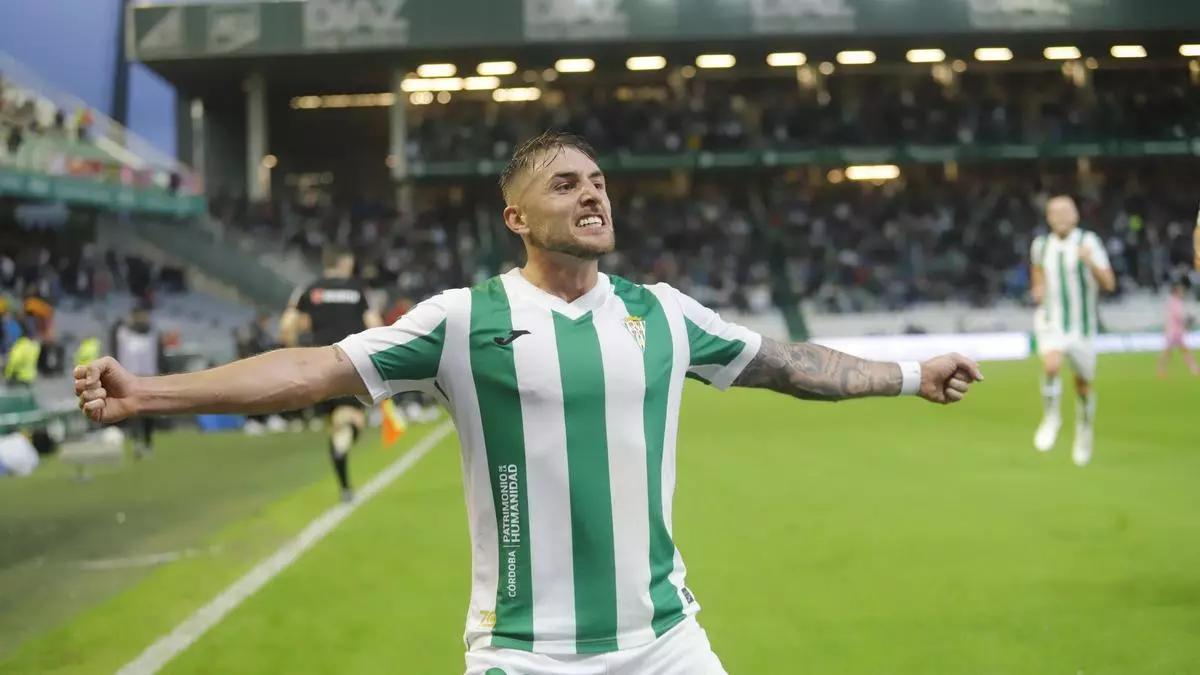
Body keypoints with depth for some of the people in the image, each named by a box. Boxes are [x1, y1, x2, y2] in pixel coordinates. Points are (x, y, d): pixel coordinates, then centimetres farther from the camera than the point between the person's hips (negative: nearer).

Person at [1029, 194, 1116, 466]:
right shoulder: (1041, 245, 2)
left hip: (1082, 325, -1)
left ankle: (1085, 429, 38)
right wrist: (1038, 289, 2)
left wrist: (1090, 262, -31)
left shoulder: (1088, 242, -9)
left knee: (1083, 386, 9)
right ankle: (1051, 417, -4)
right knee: (1051, 366, -28)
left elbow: (1109, 284, -14)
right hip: (1051, 322, 1)